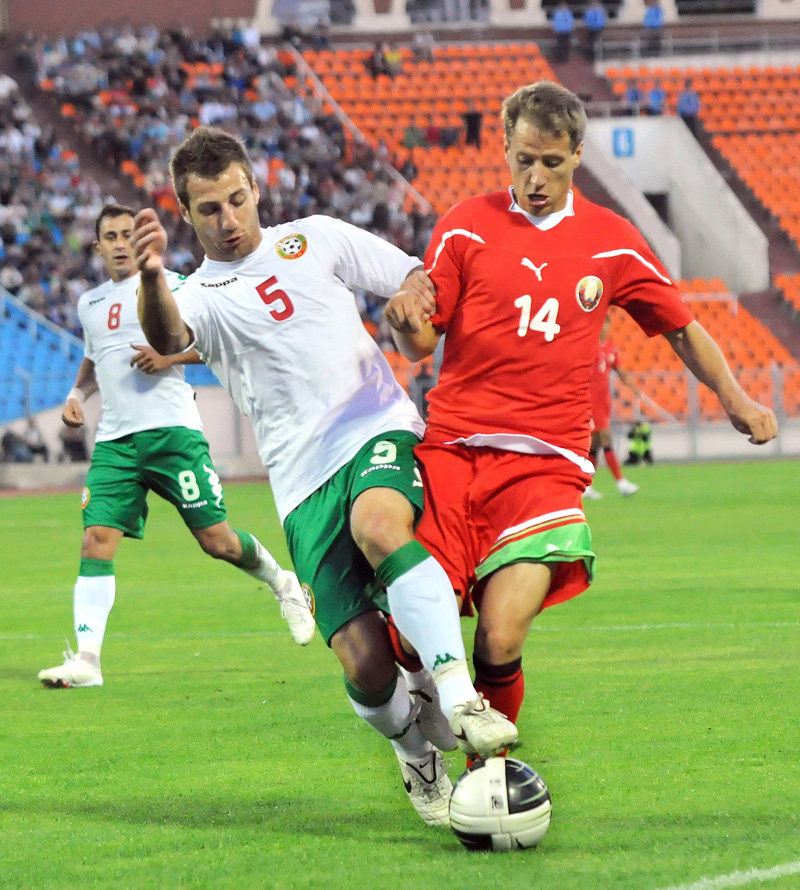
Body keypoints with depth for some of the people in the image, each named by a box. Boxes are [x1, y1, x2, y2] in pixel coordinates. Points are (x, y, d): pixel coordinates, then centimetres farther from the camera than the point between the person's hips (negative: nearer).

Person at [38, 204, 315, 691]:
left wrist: (172, 353, -14)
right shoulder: (90, 303, 19)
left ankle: (284, 585, 26)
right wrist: (77, 394, 17)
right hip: (114, 440, 4)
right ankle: (86, 659, -18)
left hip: (170, 430, -4)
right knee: (97, 539, -12)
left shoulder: (167, 285, 2)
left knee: (216, 539, -4)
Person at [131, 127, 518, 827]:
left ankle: (458, 699, -40)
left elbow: (415, 279, 22)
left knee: (378, 524, -38)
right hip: (305, 482, 0)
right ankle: (415, 745, 21)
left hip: (381, 429, 0)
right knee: (364, 665, -12)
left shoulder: (316, 240, 16)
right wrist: (152, 276, -35)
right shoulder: (200, 296, 10)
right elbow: (167, 336, -14)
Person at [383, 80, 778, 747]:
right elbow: (421, 345, 7)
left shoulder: (613, 242, 10)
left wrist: (734, 397, 10)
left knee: (500, 643, -19)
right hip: (452, 449, 0)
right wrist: (406, 321, -16)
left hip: (547, 462, 0)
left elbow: (682, 328, 23)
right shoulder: (467, 227, 7)